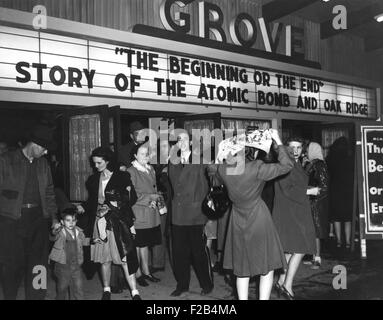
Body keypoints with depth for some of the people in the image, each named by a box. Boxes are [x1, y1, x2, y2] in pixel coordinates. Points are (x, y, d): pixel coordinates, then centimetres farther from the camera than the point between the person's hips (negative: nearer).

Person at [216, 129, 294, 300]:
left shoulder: (222, 170, -11)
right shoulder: (256, 169, -24)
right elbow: (287, 165, -16)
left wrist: (253, 156, 8)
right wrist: (278, 141, -10)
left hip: (238, 223, 5)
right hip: (259, 221, -4)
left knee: (242, 271, 16)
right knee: (267, 269, 11)